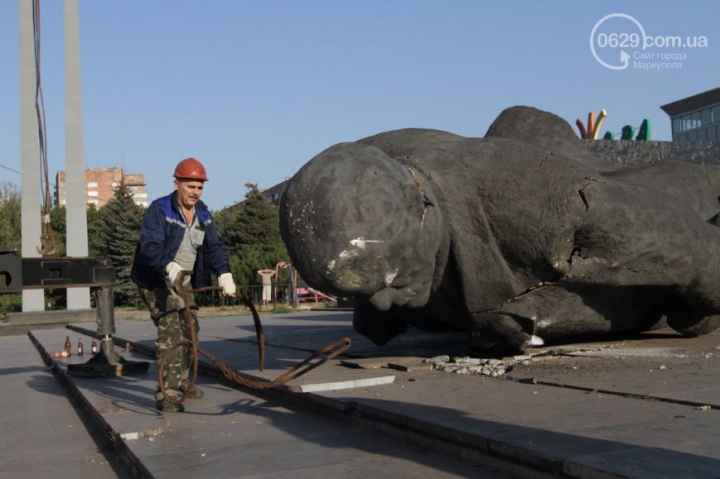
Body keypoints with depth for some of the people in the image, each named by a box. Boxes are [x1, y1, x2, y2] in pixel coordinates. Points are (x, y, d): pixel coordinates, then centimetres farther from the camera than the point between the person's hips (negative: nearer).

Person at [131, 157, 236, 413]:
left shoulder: (203, 214, 3)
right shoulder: (159, 210, -19)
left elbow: (214, 246, -3)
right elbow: (150, 246, -31)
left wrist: (224, 273, -21)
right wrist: (169, 267, -50)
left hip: (183, 283, 8)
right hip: (156, 282, -8)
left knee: (190, 328, 16)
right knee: (170, 330, -19)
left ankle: (180, 380, 37)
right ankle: (165, 394, -17)